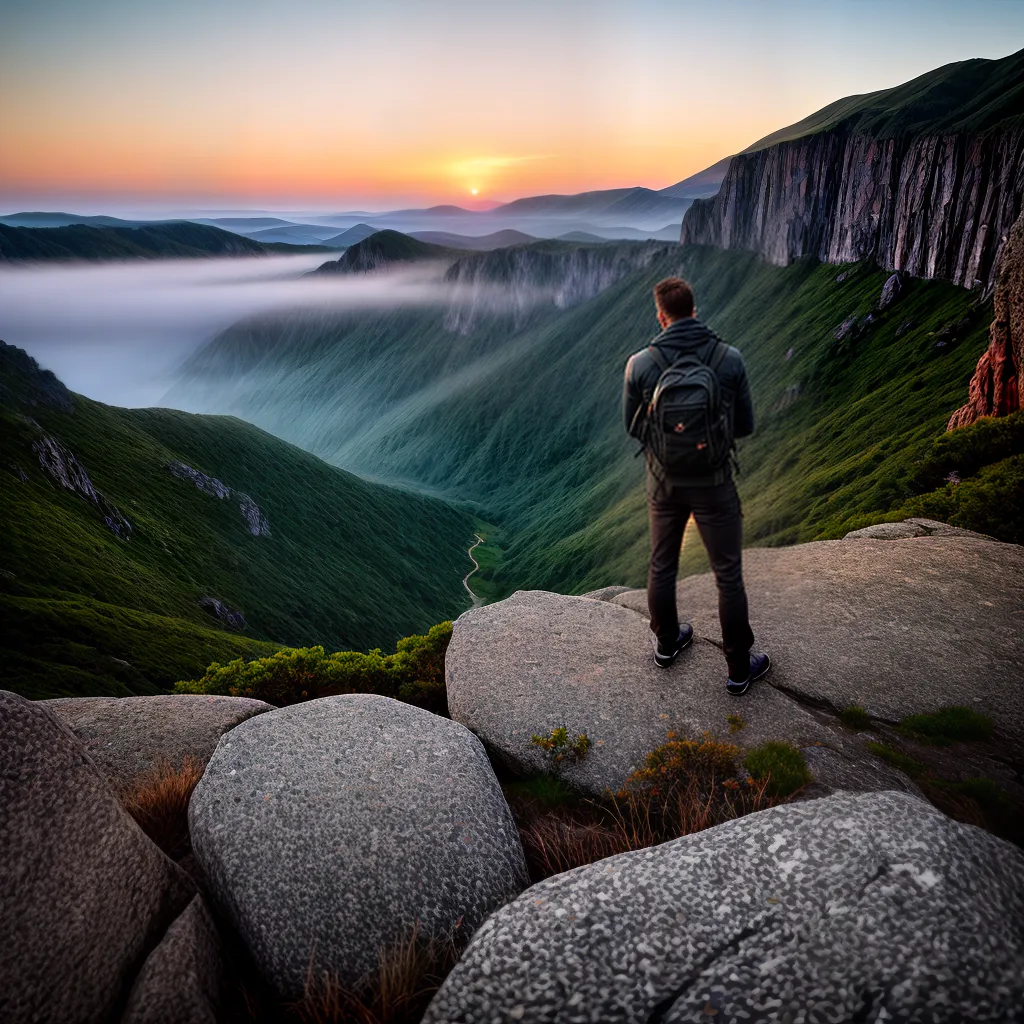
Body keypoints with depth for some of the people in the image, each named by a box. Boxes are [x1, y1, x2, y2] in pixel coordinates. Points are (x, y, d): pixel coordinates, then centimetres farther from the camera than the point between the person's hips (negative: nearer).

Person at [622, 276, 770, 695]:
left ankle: (667, 643, 40)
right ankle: (739, 669, 21)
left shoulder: (640, 364, -11)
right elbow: (745, 425, -2)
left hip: (664, 483, 2)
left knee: (662, 566, 21)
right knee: (728, 575, 10)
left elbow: (632, 426, 0)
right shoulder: (729, 358, -11)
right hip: (713, 484, -1)